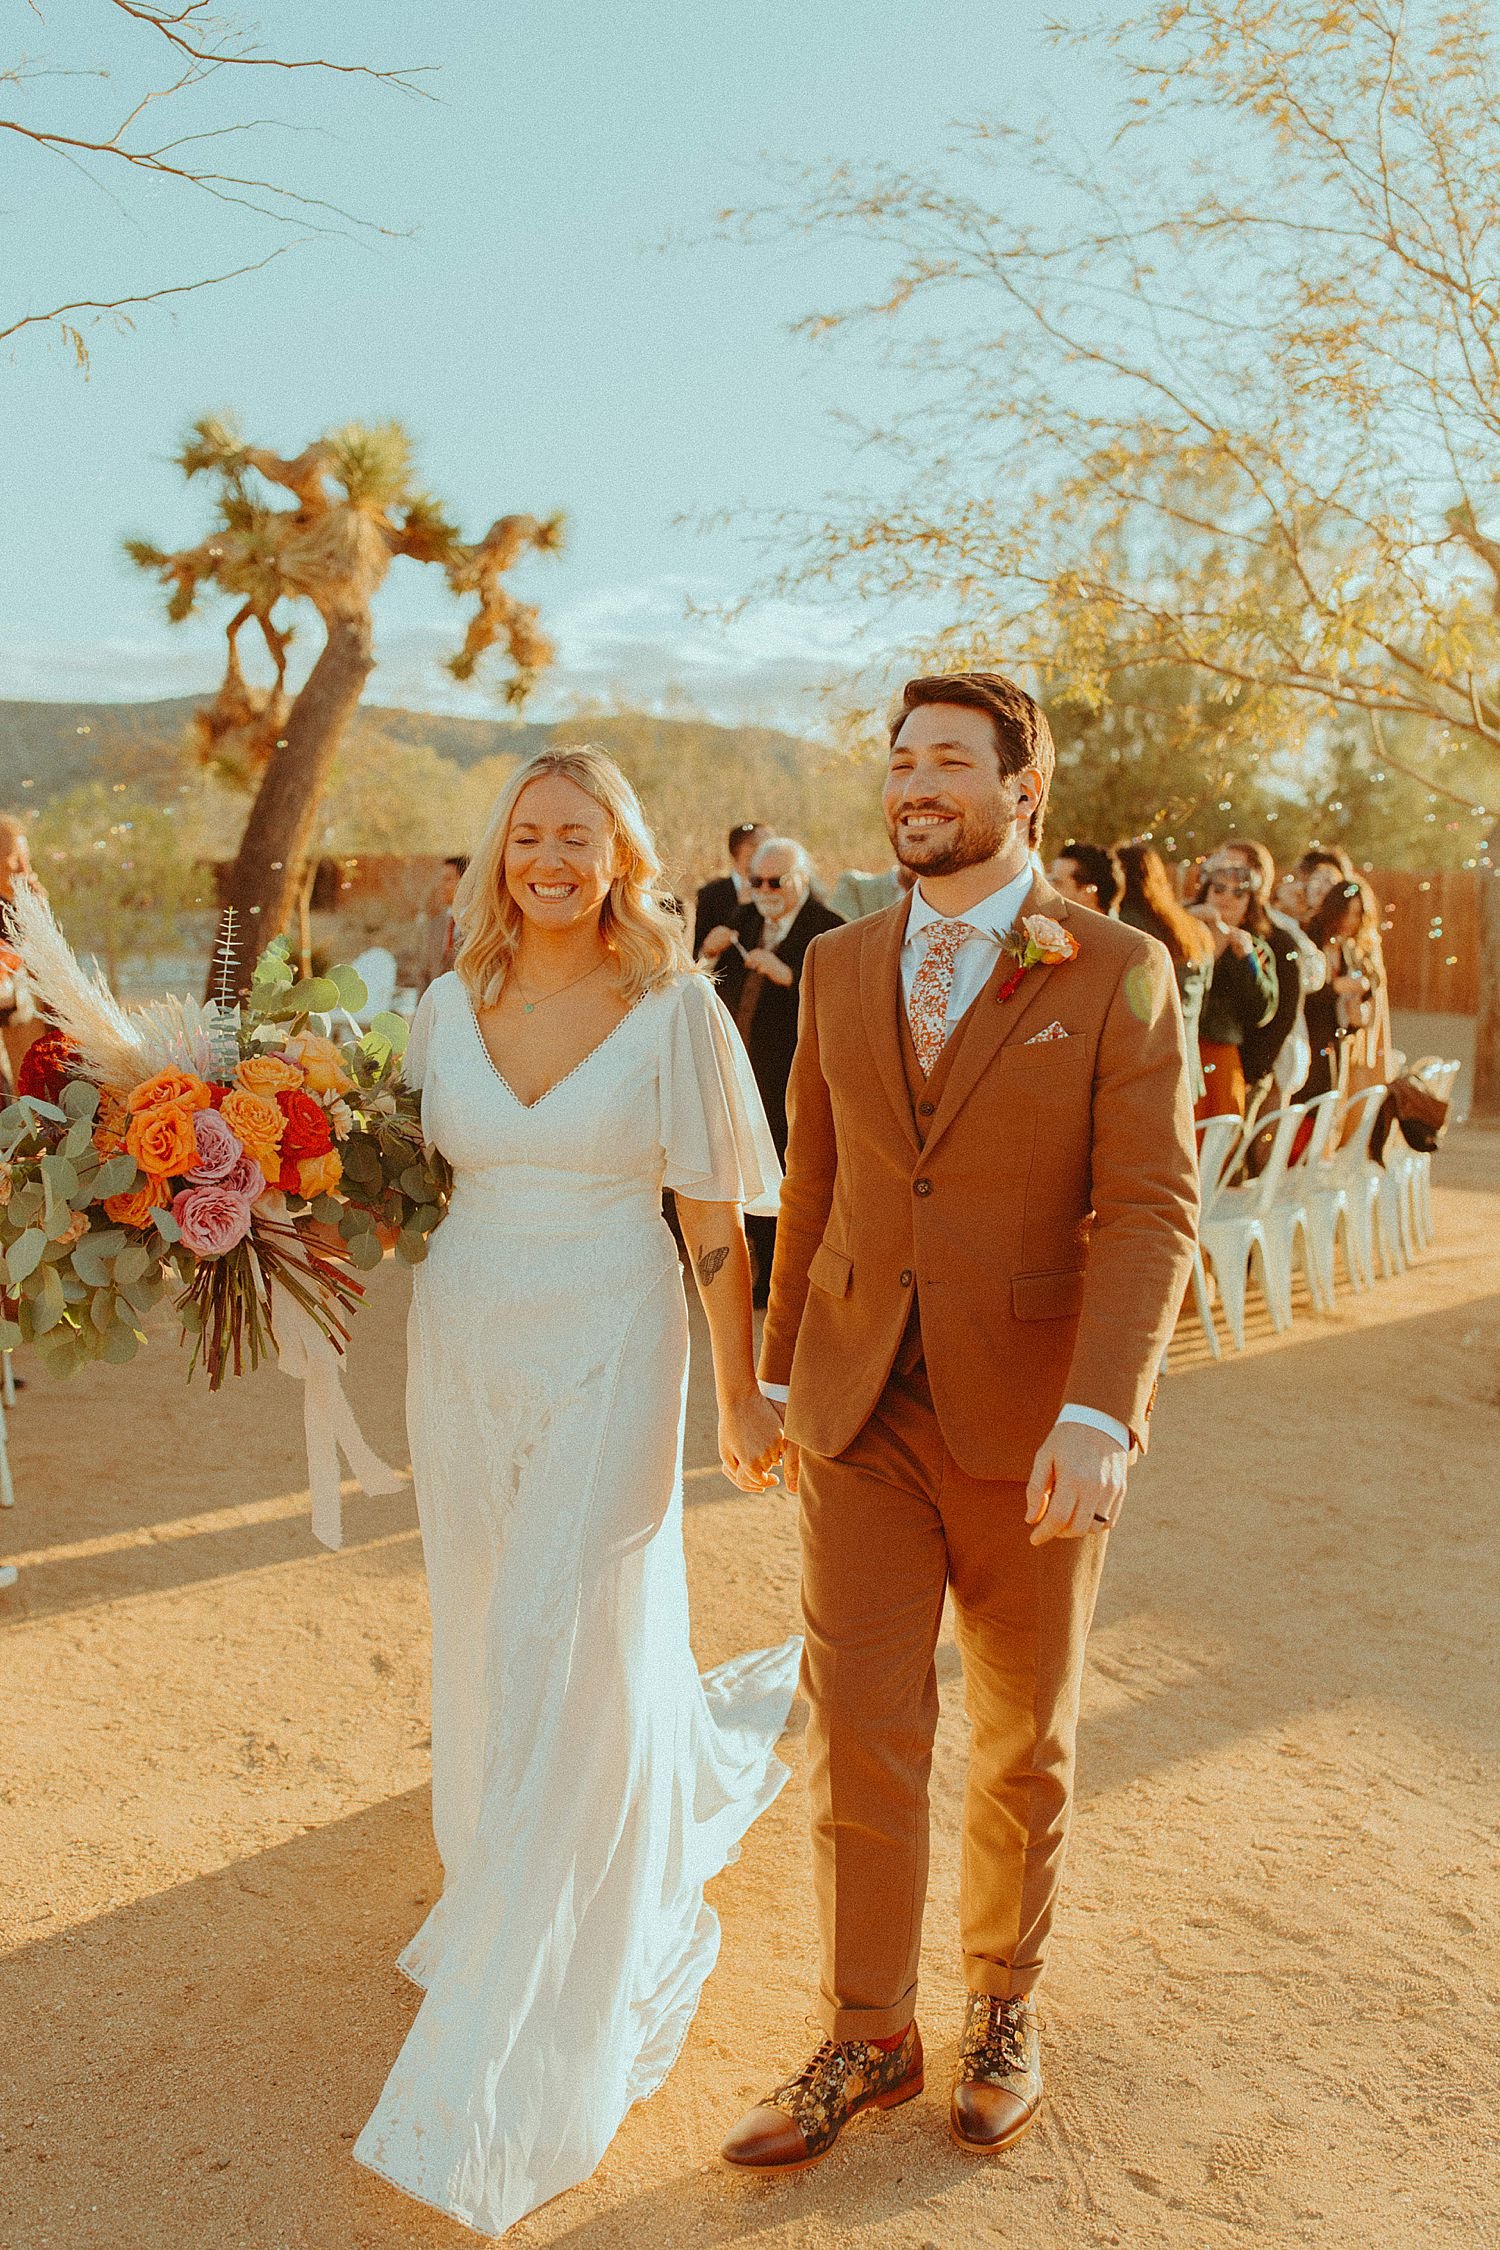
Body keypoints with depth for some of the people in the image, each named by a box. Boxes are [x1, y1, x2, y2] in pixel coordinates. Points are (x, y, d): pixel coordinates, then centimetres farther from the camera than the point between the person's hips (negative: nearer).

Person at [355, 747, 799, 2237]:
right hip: (463, 1355, 5)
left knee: (569, 1664, 0)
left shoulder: (677, 1011, -7)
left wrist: (741, 1393, -2)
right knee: (486, 1644, 16)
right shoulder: (449, 1007, 4)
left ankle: (521, 2045, 16)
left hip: (607, 1360, -4)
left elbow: (714, 1218, -5)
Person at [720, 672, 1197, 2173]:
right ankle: (867, 2038, 26)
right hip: (862, 1414, 3)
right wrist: (783, 1373, 14)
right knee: (857, 1735, 4)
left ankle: (1005, 2003, 39)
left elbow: (1152, 1210, -13)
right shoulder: (837, 969, 5)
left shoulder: (1118, 975, -7)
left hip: (1033, 1427, -2)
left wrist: (1097, 1414, -24)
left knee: (1023, 1743, 15)